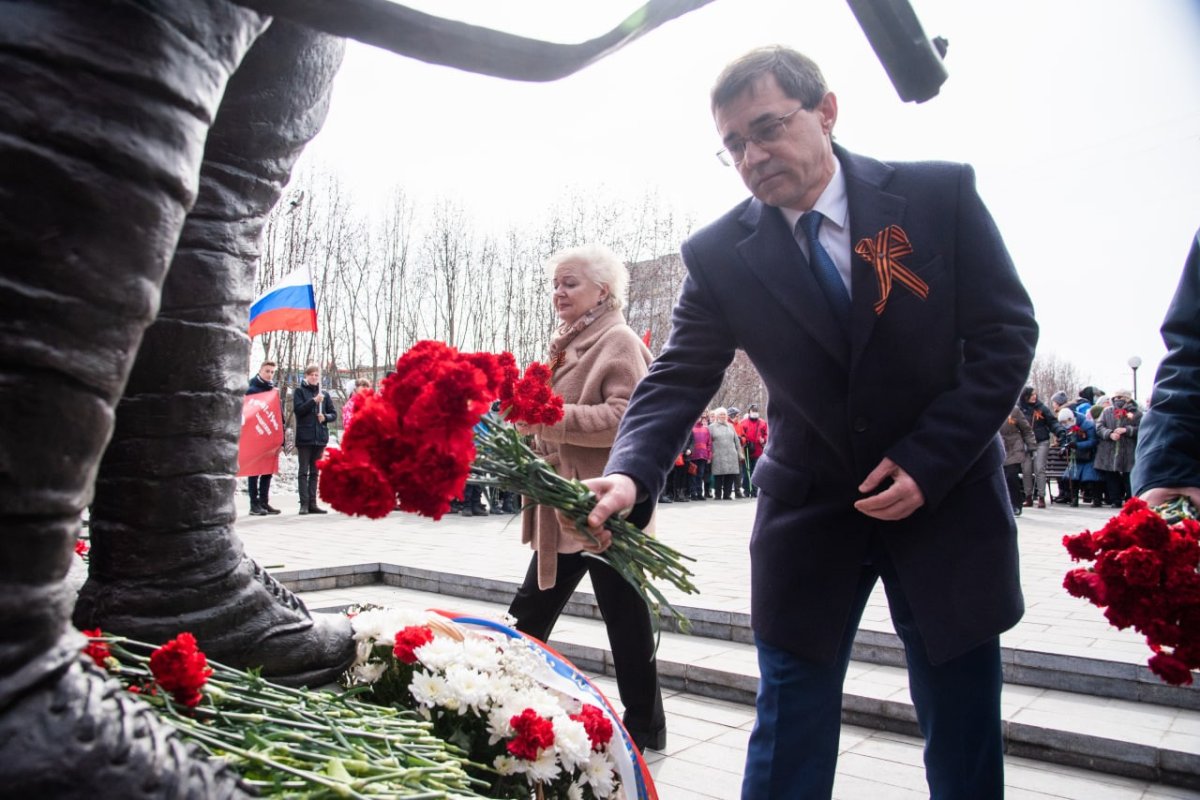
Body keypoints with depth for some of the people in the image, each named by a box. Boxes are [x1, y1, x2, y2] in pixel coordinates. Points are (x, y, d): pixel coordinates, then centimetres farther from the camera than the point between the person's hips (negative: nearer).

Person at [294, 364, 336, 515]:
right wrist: (314, 401, -18)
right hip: (304, 437, -4)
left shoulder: (324, 394, 12)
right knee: (303, 471, -1)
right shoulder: (300, 391, 4)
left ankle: (312, 503, 11)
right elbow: (298, 409, -9)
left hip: (320, 437, 4)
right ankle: (304, 503, -1)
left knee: (314, 472, 8)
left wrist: (325, 417, -8)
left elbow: (334, 414, 12)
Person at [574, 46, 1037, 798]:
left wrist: (929, 462, -15)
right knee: (789, 738, 8)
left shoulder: (941, 194, -9)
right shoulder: (719, 254, -7)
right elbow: (678, 378, -11)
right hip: (809, 514, 0)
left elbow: (1006, 334, -6)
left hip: (945, 503, 0)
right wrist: (631, 475, -30)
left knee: (965, 738, 14)